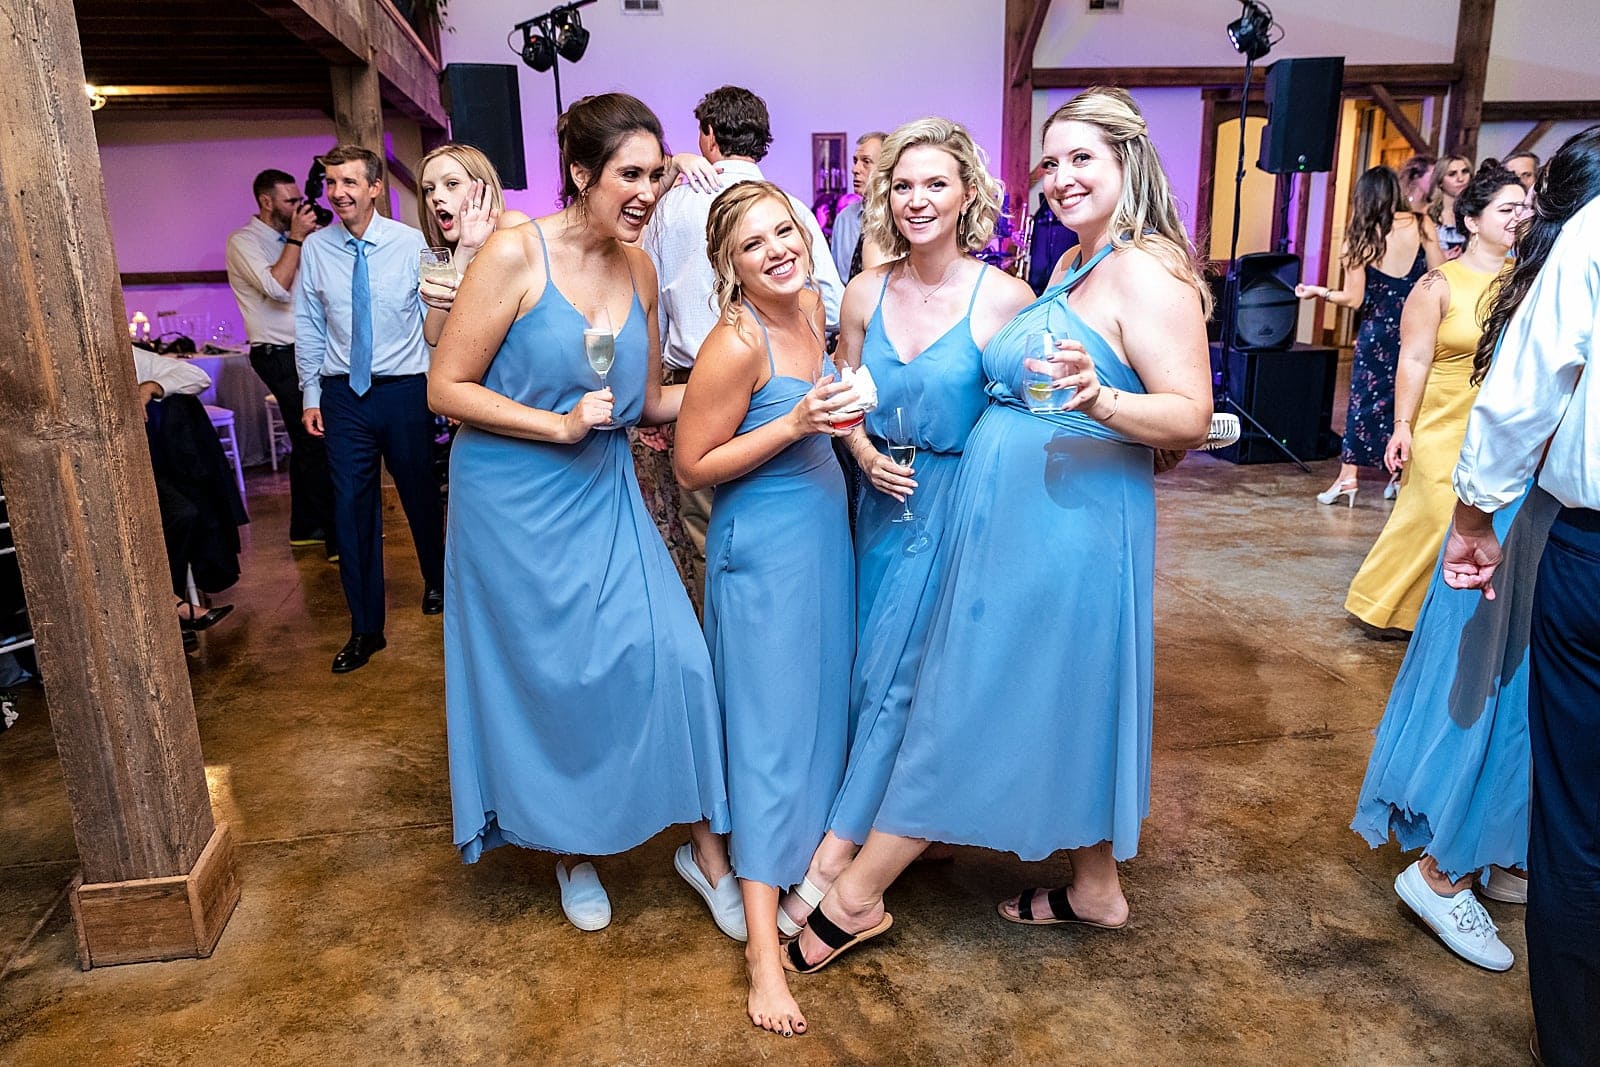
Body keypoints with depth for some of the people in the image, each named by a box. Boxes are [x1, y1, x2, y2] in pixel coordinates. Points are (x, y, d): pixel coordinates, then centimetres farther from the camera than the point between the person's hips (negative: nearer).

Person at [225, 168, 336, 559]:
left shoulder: (286, 239, 16)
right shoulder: (244, 241, -7)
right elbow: (276, 287, -22)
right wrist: (296, 238, -16)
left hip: (304, 351, 8)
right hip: (279, 354, -8)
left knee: (307, 442, 12)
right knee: (316, 443, -13)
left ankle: (305, 527, 21)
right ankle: (338, 539, -12)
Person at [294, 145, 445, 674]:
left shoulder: (410, 243, -6)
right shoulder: (315, 249, 0)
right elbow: (309, 327, 6)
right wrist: (311, 397, 4)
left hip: (404, 390, -1)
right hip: (343, 394, 2)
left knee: (420, 493, 14)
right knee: (352, 507, 2)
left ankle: (436, 581, 43)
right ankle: (365, 629, 13)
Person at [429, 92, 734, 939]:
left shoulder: (639, 268, 4)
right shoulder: (516, 252, -13)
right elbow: (446, 388, -12)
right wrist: (558, 426, -19)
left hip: (604, 497, 5)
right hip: (517, 503, -4)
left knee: (670, 656, -3)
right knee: (552, 677, 7)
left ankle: (706, 846, 16)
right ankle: (573, 848, 33)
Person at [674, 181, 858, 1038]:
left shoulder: (811, 306, 3)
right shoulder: (736, 343, -21)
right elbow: (692, 465, -18)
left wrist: (845, 419, 3)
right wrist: (794, 424, -24)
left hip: (825, 532, 8)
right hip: (763, 551, -8)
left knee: (824, 703, 19)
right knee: (769, 731, -4)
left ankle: (807, 855, 42)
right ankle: (763, 945, 5)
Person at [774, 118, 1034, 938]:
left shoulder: (1006, 299, -10)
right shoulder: (865, 294, 3)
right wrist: (866, 456, -4)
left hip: (960, 505, -5)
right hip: (885, 500, 5)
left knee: (897, 673, -4)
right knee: (883, 669, 12)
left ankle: (832, 865, 4)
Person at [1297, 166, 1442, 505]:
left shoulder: (1360, 237, -6)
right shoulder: (1421, 224, -5)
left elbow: (1353, 299, -7)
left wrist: (1318, 292, 7)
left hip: (1378, 329, -1)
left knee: (1365, 400, 5)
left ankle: (1348, 476, 2)